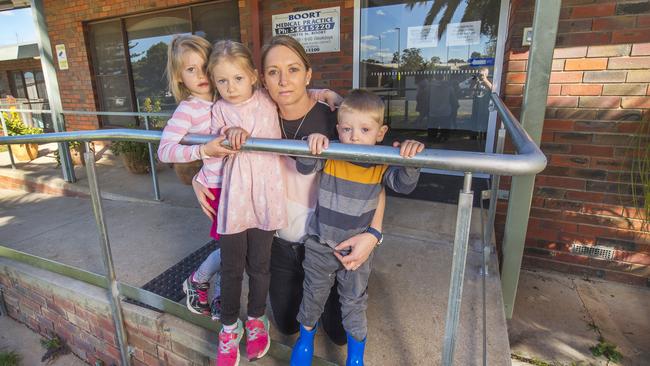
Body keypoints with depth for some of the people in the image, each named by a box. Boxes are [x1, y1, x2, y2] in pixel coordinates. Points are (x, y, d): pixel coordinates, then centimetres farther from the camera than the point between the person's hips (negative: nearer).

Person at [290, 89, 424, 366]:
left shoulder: (381, 164, -14)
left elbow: (404, 184, -23)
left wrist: (410, 159, -43)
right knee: (313, 294, 20)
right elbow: (304, 167, -19)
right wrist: (312, 145, -40)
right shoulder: (330, 157, -14)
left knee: (354, 302, 15)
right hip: (320, 245, 1)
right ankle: (305, 338, 49)